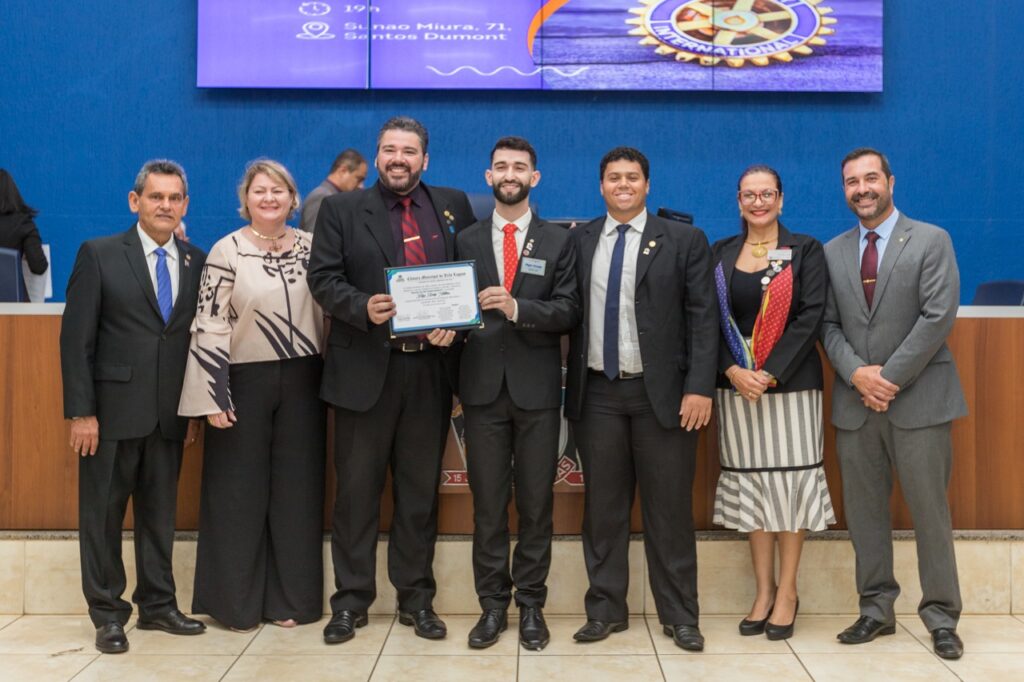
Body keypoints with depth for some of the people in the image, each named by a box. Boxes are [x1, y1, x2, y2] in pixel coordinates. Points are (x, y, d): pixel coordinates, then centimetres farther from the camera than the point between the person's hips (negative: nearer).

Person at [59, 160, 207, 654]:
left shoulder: (197, 262, 7)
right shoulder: (99, 255, -3)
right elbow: (76, 338, -6)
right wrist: (81, 411, -11)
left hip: (169, 414, 3)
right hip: (113, 409, -3)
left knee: (160, 514, 11)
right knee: (103, 514, 5)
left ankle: (158, 605, 24)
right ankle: (107, 614, 17)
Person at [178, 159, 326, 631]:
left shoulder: (311, 246, 6)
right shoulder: (227, 251, -5)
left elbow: (328, 309, 10)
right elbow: (209, 327, -8)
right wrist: (213, 397, -13)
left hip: (301, 381, 3)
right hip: (244, 382, -3)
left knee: (296, 489, 8)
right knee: (239, 490, 5)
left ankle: (291, 598, 19)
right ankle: (235, 602, 17)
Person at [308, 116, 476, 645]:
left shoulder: (453, 206, 10)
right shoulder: (342, 210, 5)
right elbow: (323, 279, -3)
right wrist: (364, 308, -20)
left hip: (429, 368, 2)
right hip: (365, 368, -1)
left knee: (420, 489, 10)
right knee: (357, 488, 5)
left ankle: (416, 597, 21)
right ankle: (351, 599, 16)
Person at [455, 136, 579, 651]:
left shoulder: (559, 241, 5)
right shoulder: (466, 241, 10)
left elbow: (568, 310, -5)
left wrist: (517, 308, -19)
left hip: (537, 387, -1)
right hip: (483, 386, 1)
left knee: (536, 502, 5)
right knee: (488, 502, 6)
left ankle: (531, 605, 16)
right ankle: (492, 604, 16)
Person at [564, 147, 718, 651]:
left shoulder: (685, 241, 2)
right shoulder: (577, 242, 9)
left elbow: (703, 318, -4)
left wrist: (699, 387, -12)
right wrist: (567, 388, -1)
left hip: (662, 391, -2)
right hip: (597, 393, 2)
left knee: (669, 508, 5)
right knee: (603, 507, 8)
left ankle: (679, 615, 16)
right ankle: (605, 609, 20)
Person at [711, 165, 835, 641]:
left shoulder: (806, 251, 3)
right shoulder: (720, 254, 9)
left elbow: (811, 317, -6)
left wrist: (771, 374, -15)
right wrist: (733, 370, -13)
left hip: (791, 384, -2)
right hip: (737, 386, 2)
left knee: (790, 481, 0)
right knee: (750, 484, 5)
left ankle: (787, 591, 12)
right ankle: (764, 591, 16)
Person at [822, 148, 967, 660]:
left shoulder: (931, 241, 0)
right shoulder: (833, 252, 11)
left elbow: (938, 317, -9)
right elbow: (828, 325, 8)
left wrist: (890, 378, -13)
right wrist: (857, 373, -10)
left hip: (918, 400, -3)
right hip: (855, 403, 4)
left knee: (930, 511, 1)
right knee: (863, 511, 7)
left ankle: (941, 617, 13)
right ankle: (876, 610, 18)